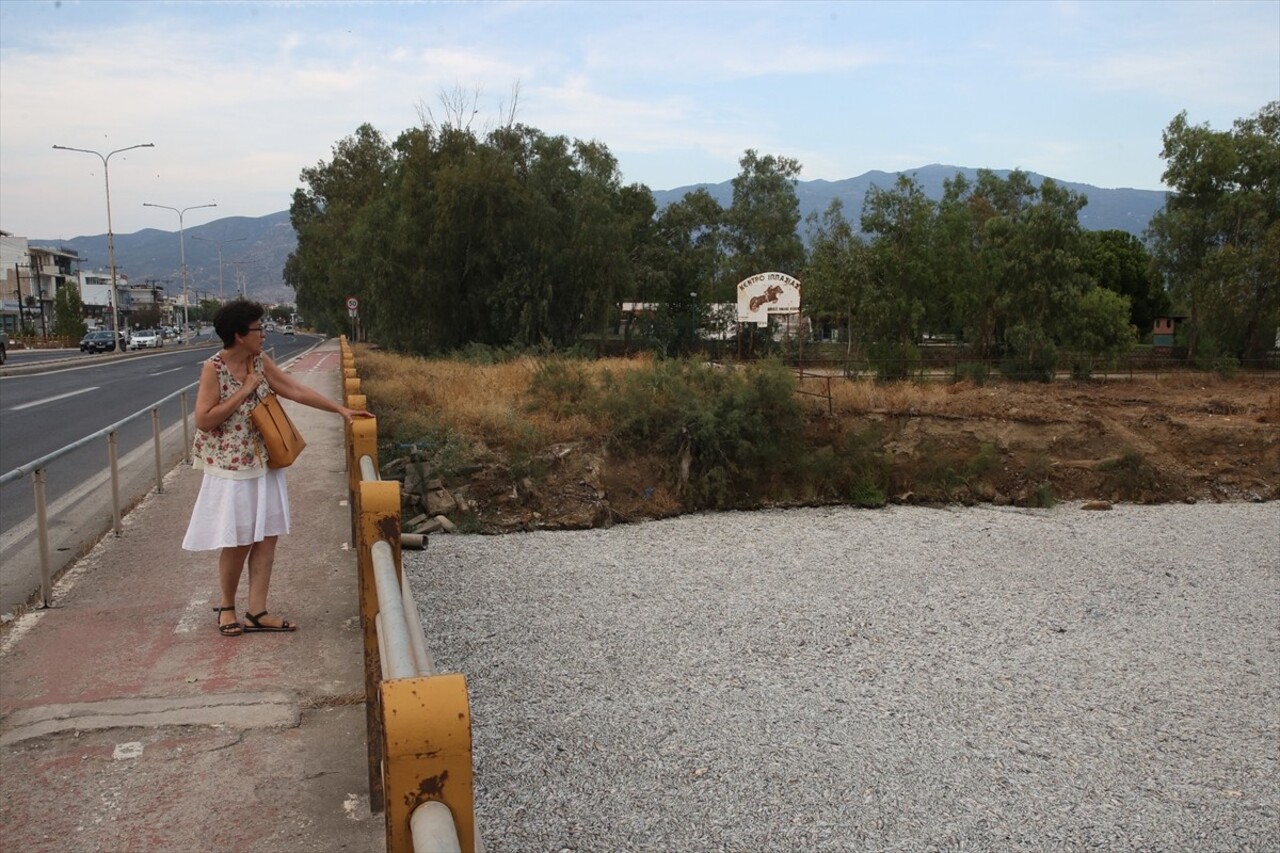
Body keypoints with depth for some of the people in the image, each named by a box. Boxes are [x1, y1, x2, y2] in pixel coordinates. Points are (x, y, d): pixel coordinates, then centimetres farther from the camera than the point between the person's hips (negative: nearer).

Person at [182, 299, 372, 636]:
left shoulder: (260, 362, 3)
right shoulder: (213, 369, -15)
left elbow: (296, 390, 6)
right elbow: (203, 420, -20)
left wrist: (341, 409, 3)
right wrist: (244, 391, -20)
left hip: (264, 464, 6)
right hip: (231, 468, -6)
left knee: (267, 535, 5)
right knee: (238, 542, 2)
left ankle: (256, 611, 12)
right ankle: (226, 606, 24)